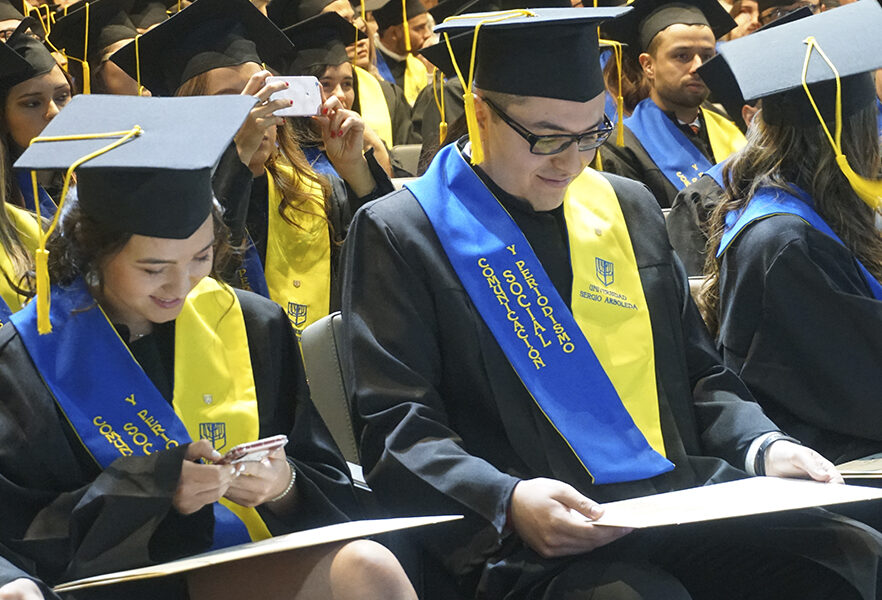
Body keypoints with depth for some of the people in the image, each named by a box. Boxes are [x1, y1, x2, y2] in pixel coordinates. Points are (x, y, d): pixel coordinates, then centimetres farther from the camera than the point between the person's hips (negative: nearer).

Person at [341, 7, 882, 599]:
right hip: (529, 543, -6)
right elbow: (396, 430, -5)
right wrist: (507, 501, -23)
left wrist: (763, 444, 4)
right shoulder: (398, 233, 3)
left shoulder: (629, 208, 20)